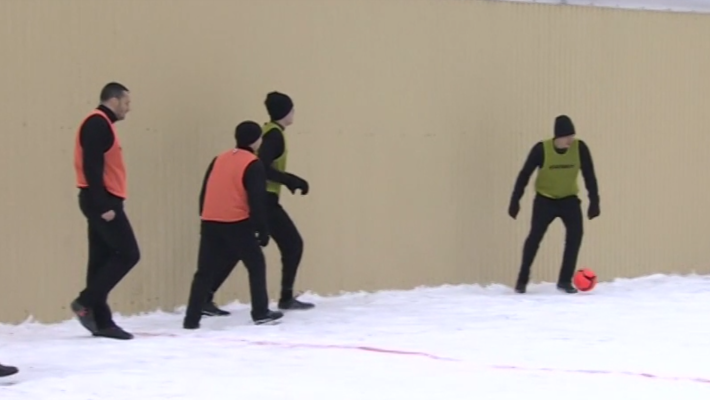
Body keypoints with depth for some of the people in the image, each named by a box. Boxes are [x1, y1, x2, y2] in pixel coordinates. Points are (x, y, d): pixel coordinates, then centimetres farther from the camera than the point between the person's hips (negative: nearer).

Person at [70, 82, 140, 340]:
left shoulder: (103, 125, 19)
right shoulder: (97, 124, -12)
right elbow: (92, 167, -20)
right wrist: (103, 205, -23)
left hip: (103, 201, 10)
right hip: (102, 202, -10)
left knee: (102, 258, 7)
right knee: (128, 254, -9)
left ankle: (101, 320, 8)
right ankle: (86, 302, -7)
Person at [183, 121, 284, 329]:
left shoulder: (219, 159, 16)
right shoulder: (253, 165, -4)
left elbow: (205, 193, 17)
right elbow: (257, 201, -9)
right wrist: (263, 230, -4)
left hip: (210, 223, 5)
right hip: (236, 224, -5)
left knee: (205, 271, 8)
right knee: (256, 265, 12)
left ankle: (192, 318, 1)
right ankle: (261, 313, 13)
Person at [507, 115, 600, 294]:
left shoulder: (580, 148, -17)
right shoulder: (541, 149, -22)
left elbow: (589, 176, -7)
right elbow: (525, 175, -13)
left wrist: (594, 201, -10)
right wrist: (515, 201, -13)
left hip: (569, 199, 2)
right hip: (545, 199, -2)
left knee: (575, 234, -15)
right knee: (535, 236, -10)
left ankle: (565, 281, -6)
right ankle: (522, 280, 4)